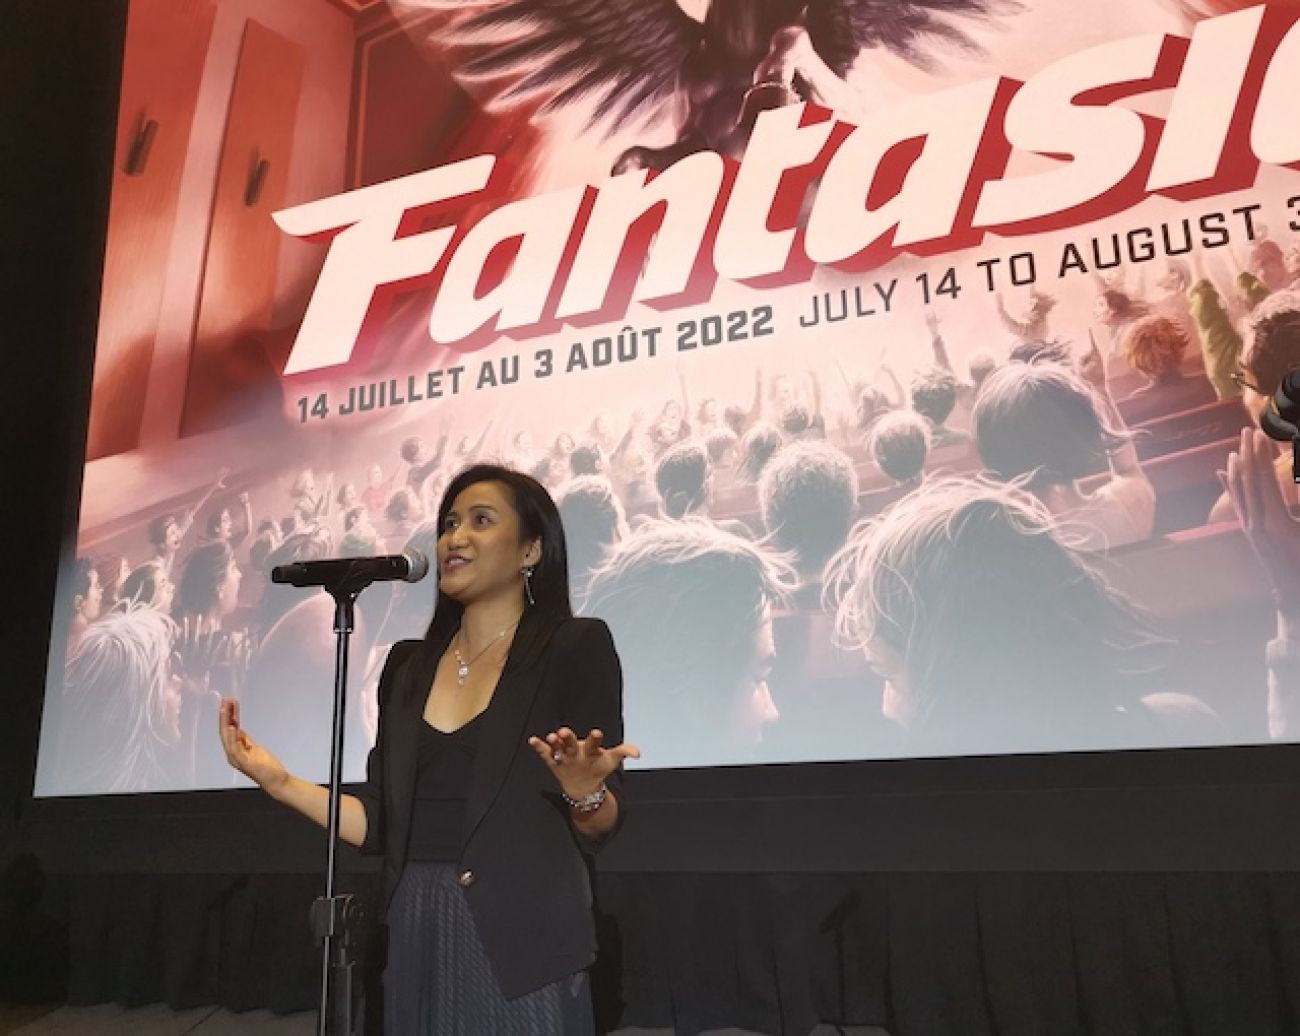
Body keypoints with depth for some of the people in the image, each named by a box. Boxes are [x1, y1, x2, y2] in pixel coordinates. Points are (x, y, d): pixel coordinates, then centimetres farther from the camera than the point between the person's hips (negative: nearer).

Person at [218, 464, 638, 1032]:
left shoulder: (574, 645, -6)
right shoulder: (409, 664, 9)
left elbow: (599, 826, -7)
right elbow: (383, 823, 7)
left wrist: (583, 792, -27)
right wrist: (280, 781, 0)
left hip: (518, 943, -4)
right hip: (418, 936, 4)